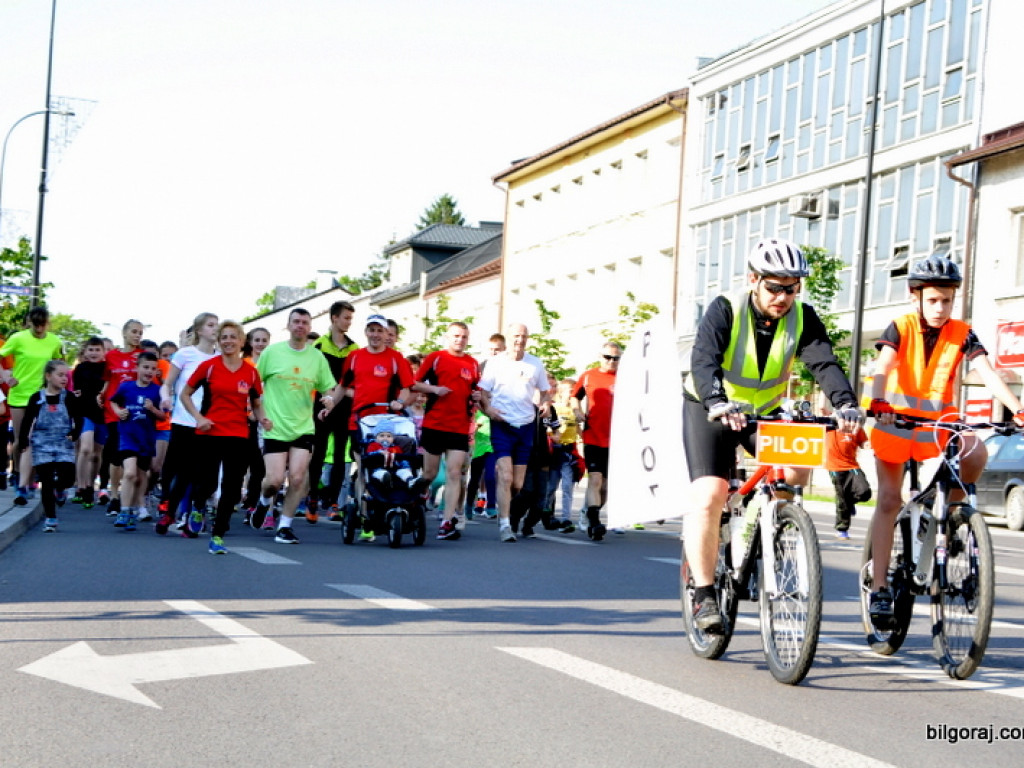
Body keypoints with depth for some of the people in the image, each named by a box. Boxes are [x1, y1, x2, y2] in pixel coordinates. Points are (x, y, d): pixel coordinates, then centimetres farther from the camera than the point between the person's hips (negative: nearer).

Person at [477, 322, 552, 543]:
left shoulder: (536, 364, 9)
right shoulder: (495, 363, 1)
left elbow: (545, 392, 18)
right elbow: (482, 392, 3)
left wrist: (546, 404, -4)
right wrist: (487, 408, -17)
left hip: (526, 426, 3)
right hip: (502, 425, -3)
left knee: (518, 483, 6)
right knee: (505, 476, -17)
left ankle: (510, 515, 28)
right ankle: (504, 525, -18)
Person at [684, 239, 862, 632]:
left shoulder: (802, 319, -11)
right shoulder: (725, 311, -20)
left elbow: (825, 363, -25)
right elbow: (704, 360, -35)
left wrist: (846, 404, -44)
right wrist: (717, 403, -54)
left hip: (765, 414, 4)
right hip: (709, 412, -3)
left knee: (797, 468, -21)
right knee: (708, 497, -19)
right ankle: (704, 595, -10)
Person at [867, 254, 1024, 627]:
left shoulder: (961, 333, -5)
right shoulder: (901, 328, -11)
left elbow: (986, 372, -17)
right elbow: (882, 367, -26)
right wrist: (879, 404, -46)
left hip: (937, 422, 2)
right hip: (896, 420, -2)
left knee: (976, 453, -28)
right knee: (889, 500, -4)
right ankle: (879, 588, 0)